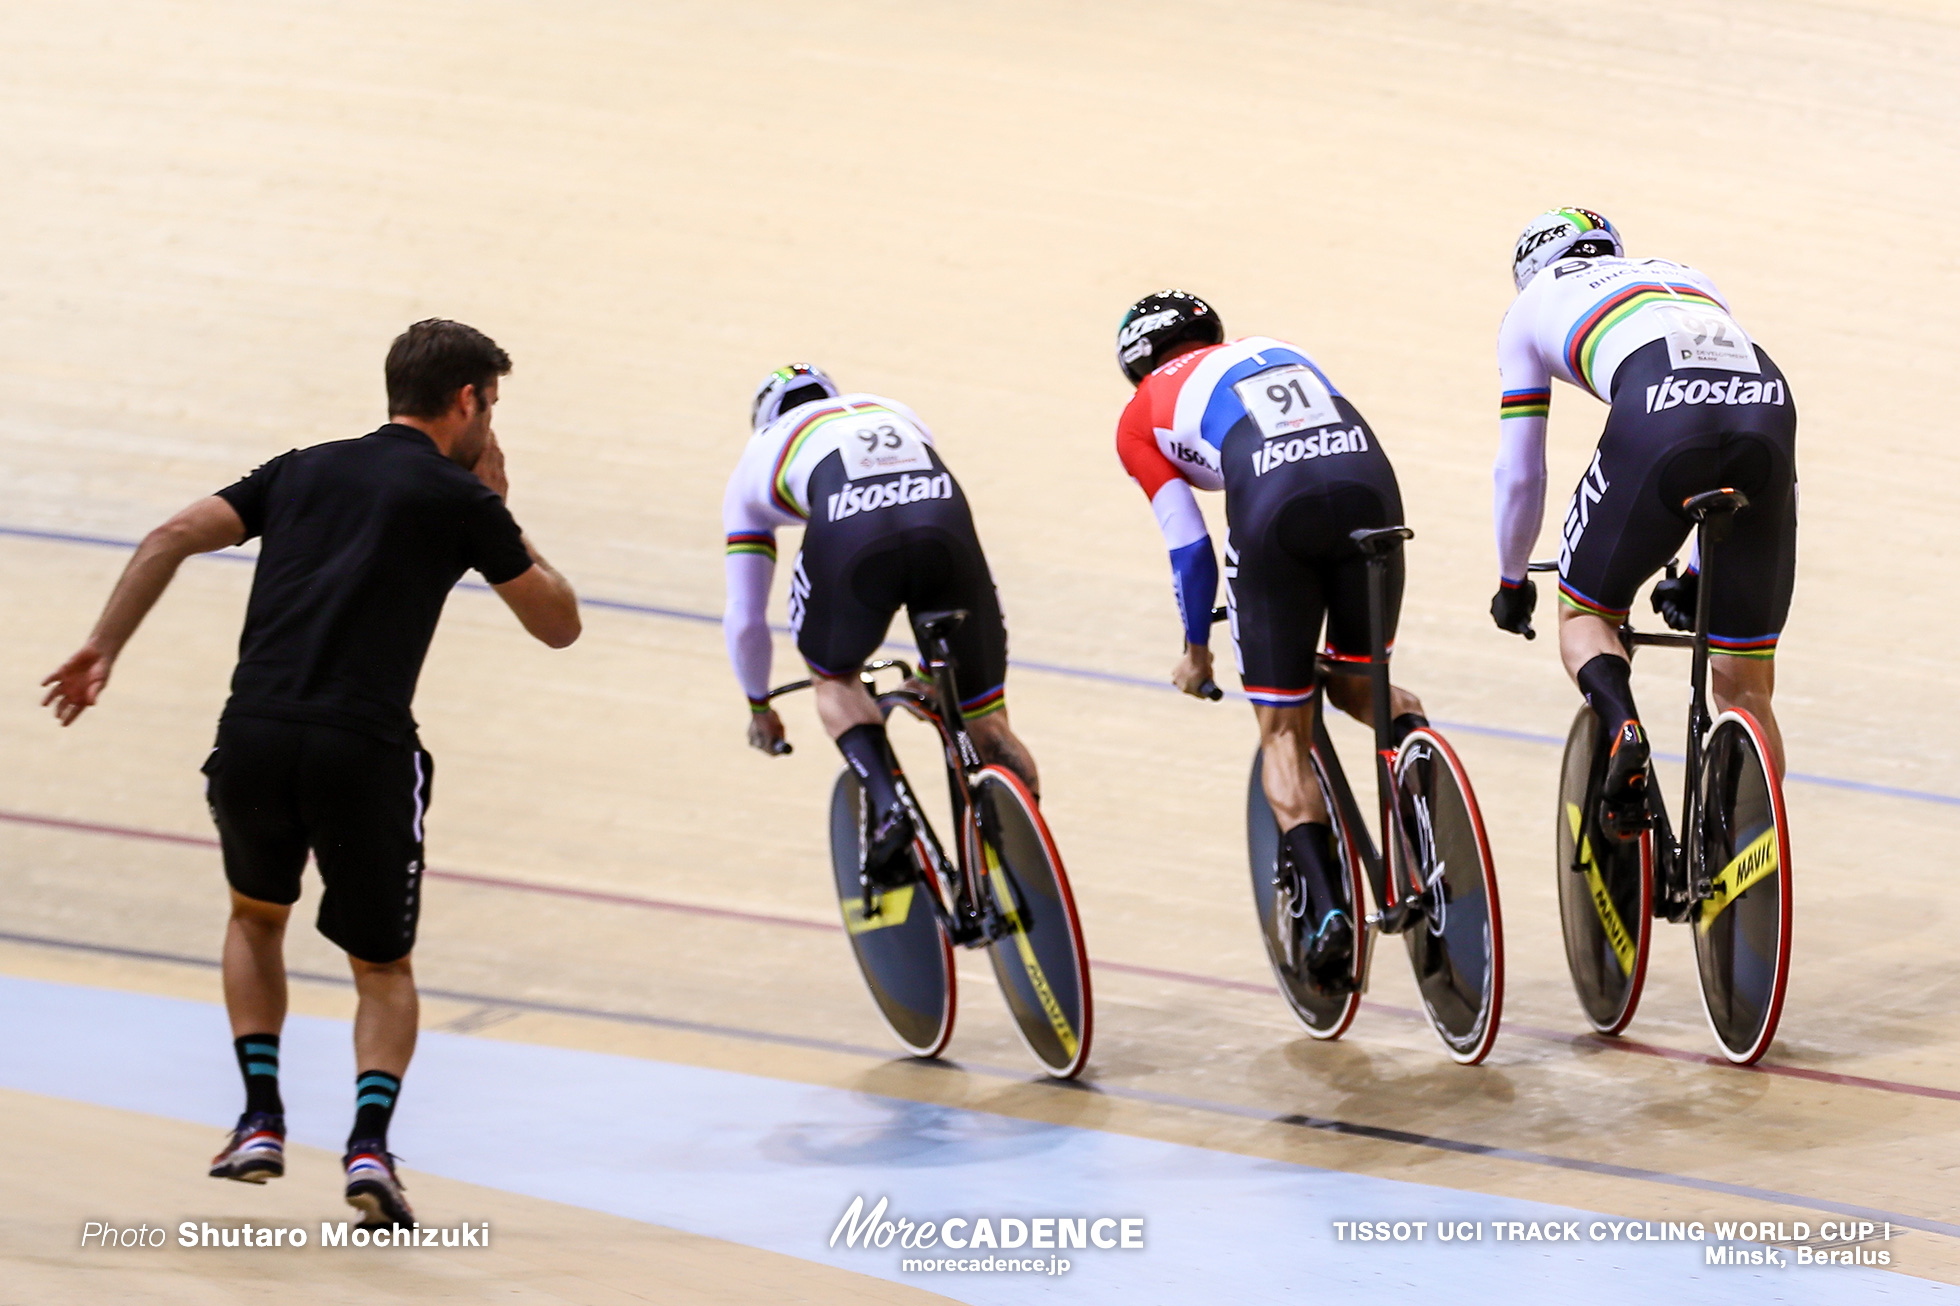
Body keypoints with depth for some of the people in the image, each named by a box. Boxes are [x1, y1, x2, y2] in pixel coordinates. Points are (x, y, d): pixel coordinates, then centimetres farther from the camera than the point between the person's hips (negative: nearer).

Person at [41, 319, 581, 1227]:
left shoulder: (305, 469, 20)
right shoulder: (459, 498, 8)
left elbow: (172, 539, 9)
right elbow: (558, 624, 15)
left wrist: (102, 650, 9)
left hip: (253, 737, 3)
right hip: (365, 752, -3)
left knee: (257, 917, 31)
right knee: (383, 970, 16)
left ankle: (261, 1119, 19)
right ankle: (369, 1141, -7)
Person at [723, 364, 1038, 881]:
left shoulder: (762, 453, 36)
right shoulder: (895, 414, 44)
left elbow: (743, 617, 38)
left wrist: (759, 707, 55)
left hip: (849, 534, -2)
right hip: (945, 524, 2)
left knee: (835, 680, 25)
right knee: (987, 723, 15)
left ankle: (886, 803, 2)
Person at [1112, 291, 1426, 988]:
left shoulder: (1143, 414, 25)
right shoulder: (1277, 351, 37)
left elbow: (1190, 550, 21)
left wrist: (1195, 650, 37)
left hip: (1274, 507, -3)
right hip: (1369, 479, 3)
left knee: (1283, 729, 10)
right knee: (1355, 684, 26)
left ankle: (1324, 909, -5)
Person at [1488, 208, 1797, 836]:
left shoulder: (1532, 305, 29)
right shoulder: (1686, 276, 41)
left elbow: (1518, 472, 30)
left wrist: (1512, 583, 46)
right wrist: (1695, 575, 51)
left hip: (1659, 415, -4)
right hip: (1770, 403, 4)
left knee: (1583, 614, 20)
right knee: (1744, 688, 13)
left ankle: (1622, 728, -10)